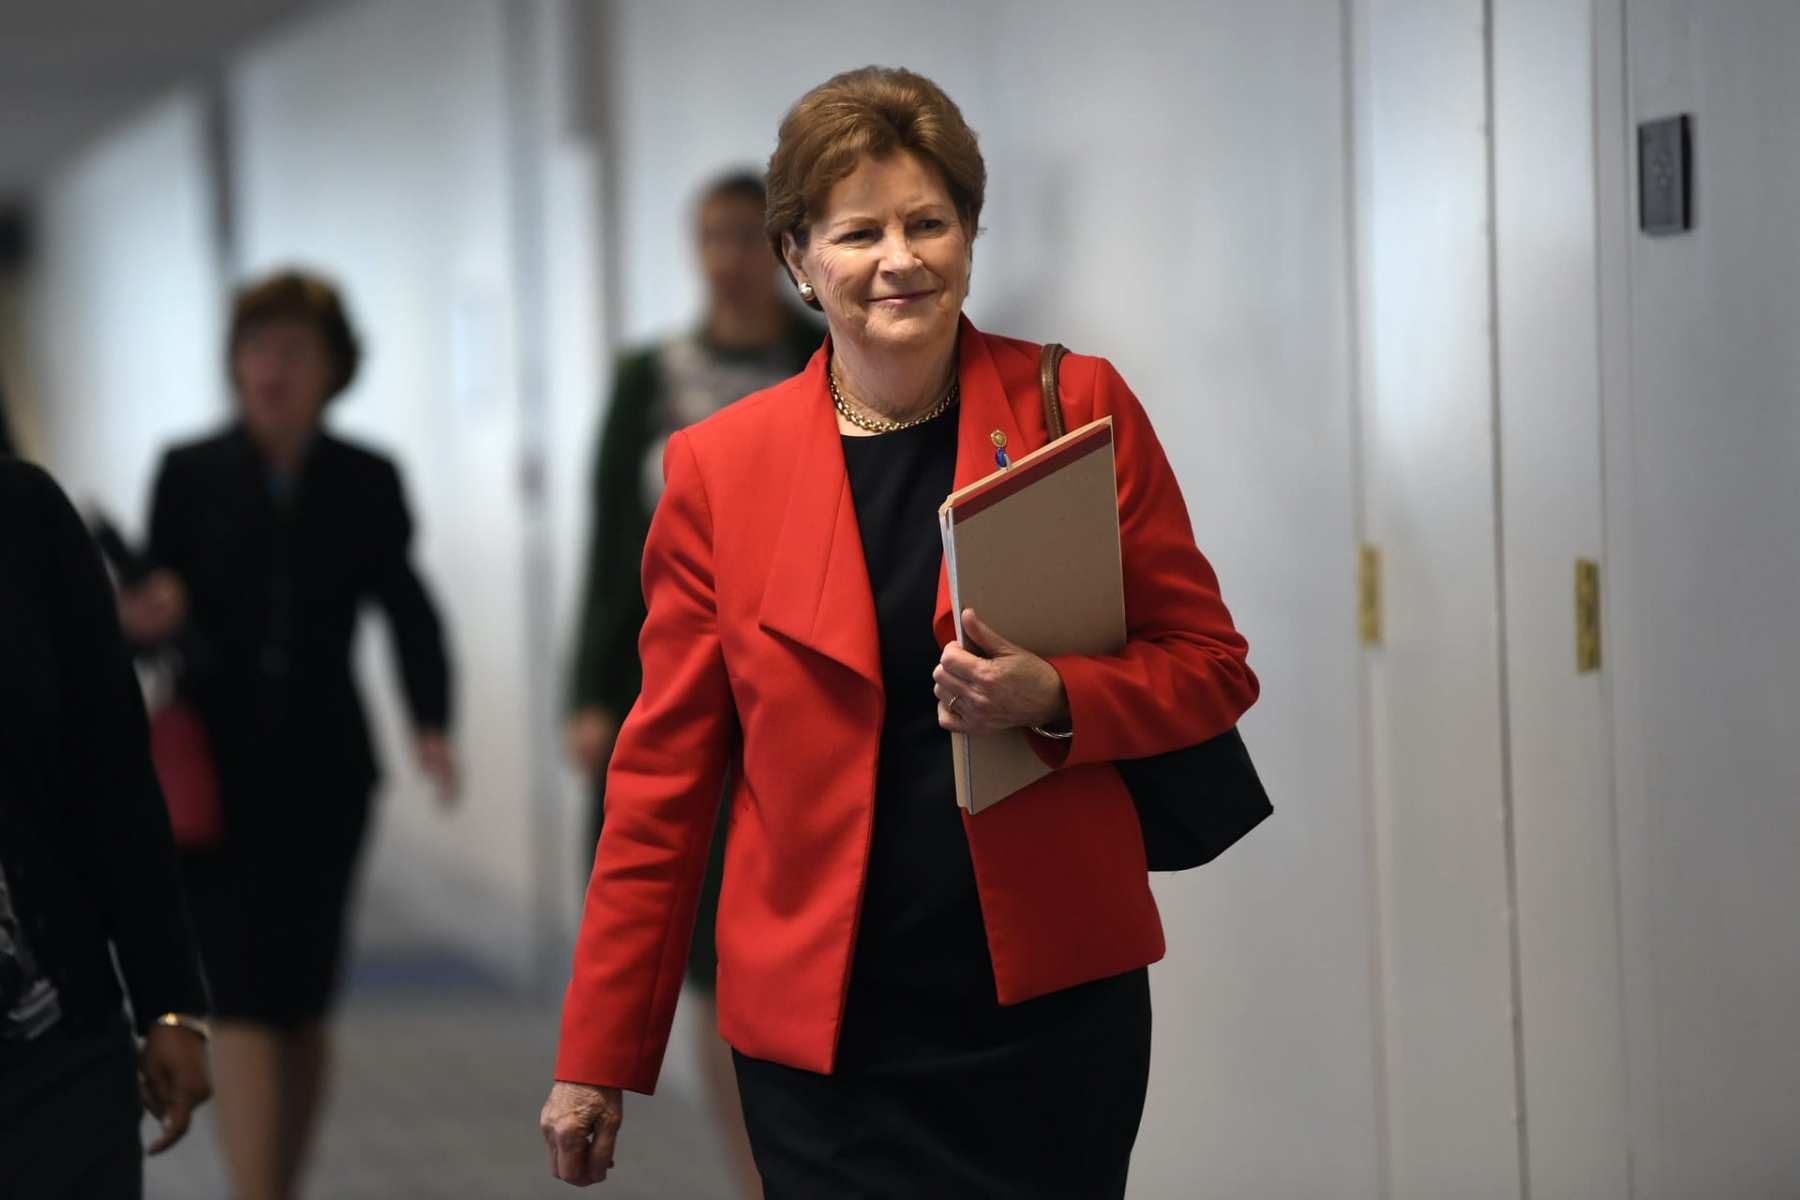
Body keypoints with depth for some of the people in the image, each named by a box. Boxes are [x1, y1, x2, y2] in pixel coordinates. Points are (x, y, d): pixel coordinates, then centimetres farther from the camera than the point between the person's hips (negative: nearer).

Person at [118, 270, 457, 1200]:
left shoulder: (365, 483, 4)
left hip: (321, 770, 2)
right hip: (215, 766, -2)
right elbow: (154, 613, 3)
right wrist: (146, 620, -21)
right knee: (240, 999, -11)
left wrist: (430, 722, -12)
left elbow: (406, 609, 2)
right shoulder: (190, 472, 1)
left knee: (301, 1003, 9)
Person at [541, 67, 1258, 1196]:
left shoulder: (1080, 408, 1)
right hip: (827, 1035, 0)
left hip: (1055, 1009, 0)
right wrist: (597, 1058, 5)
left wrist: (1053, 698, -16)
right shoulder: (721, 467, 1)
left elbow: (1212, 667, 5)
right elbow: (664, 768, 5)